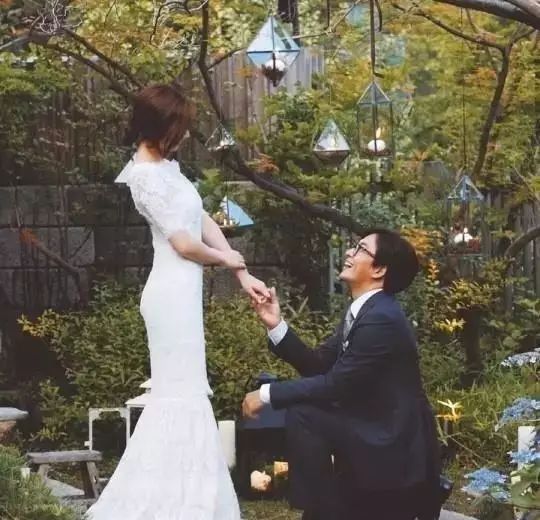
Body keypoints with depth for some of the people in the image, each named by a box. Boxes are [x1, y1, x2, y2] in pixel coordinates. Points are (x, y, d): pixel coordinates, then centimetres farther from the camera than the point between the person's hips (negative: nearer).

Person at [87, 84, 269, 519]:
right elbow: (185, 243, -17)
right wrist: (225, 258, 2)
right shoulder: (148, 176, -16)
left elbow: (204, 221, 12)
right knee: (183, 393, -5)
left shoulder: (167, 166, 13)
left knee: (176, 392, 14)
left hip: (182, 291, 10)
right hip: (175, 292, -10)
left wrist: (243, 276, 8)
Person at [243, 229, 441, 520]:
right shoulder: (362, 311, 11)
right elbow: (318, 365, 11)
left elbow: (335, 384, -22)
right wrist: (276, 325, 0)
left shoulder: (381, 318, -21)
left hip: (392, 446, -10)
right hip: (376, 436, 10)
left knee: (302, 416, -21)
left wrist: (267, 394, -15)